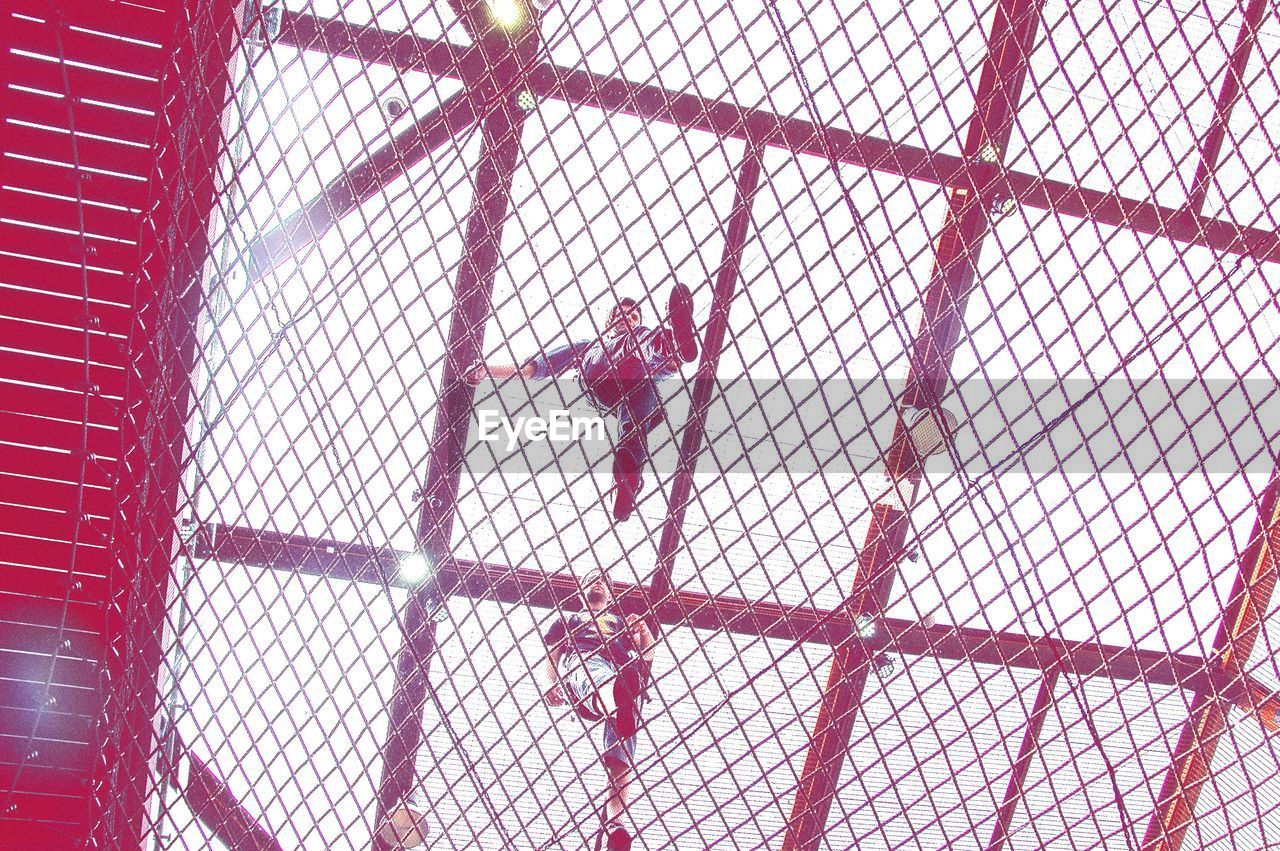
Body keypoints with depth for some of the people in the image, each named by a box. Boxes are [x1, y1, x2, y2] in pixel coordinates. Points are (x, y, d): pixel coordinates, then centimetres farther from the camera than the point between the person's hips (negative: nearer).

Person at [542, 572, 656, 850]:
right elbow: (550, 652, 26)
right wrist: (552, 682, 4)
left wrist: (644, 631, 7)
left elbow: (647, 654, 30)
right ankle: (617, 714, -86)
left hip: (626, 672, 3)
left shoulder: (622, 621, 45)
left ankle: (615, 825, -48)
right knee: (601, 677, -47)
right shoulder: (568, 619, 42)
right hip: (583, 661, -2)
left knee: (621, 750, -27)